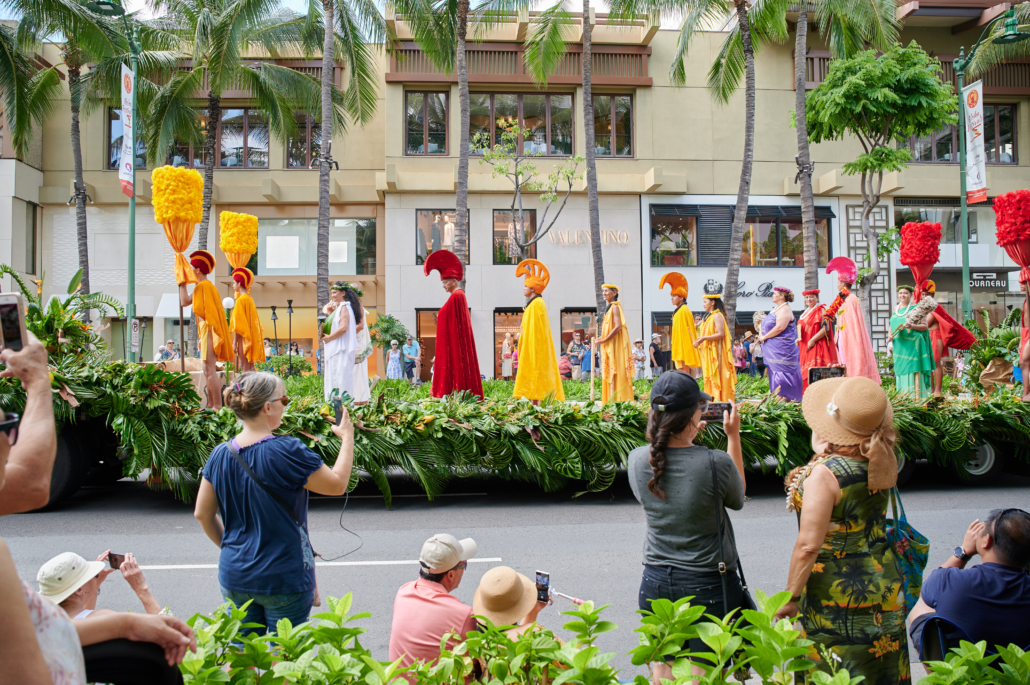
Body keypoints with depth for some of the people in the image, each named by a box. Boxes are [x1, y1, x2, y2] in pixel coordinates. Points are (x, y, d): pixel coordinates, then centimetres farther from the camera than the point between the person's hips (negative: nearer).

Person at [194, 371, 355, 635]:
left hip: (234, 576, 5)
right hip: (283, 579, -5)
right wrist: (347, 437, 3)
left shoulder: (220, 455, -2)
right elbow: (337, 484, -9)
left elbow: (203, 514, 8)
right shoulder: (286, 452, -19)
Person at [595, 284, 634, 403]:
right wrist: (602, 338, 9)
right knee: (610, 375, 8)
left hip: (615, 344, -10)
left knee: (617, 374, -9)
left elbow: (618, 327, -21)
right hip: (610, 346, 10)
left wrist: (604, 340, -18)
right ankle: (612, 402, 11)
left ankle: (619, 401, -8)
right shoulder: (610, 307, 18)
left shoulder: (615, 306, -11)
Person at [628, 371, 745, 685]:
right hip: (708, 585, -3)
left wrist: (686, 438, 16)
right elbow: (738, 499, 2)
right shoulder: (716, 463, -21)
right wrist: (733, 437, 6)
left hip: (656, 582, 3)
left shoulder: (637, 459, -10)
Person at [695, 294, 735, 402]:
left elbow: (721, 334, -20)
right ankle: (712, 399, 11)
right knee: (710, 377, 9)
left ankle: (720, 400, -7)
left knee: (717, 375, -8)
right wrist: (699, 341, 8)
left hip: (716, 352, -10)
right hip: (708, 352, 10)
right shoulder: (709, 316, 18)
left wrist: (704, 338, -23)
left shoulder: (717, 316, -11)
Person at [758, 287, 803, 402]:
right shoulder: (776, 309, 19)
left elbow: (779, 327, -24)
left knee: (782, 370, -9)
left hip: (782, 348, -10)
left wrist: (764, 337, -16)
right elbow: (769, 326, 23)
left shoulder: (784, 309, -13)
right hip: (774, 348, 10)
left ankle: (786, 396, -8)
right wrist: (762, 336, 3)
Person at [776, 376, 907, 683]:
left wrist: (791, 597, -11)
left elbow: (809, 546, -23)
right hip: (884, 589, 7)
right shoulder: (882, 464, -3)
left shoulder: (824, 474, -24)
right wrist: (824, 453, 8)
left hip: (837, 595, -7)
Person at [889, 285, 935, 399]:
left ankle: (917, 397, -10)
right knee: (901, 371, 4)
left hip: (912, 344, -5)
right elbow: (892, 325, 22)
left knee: (914, 370, -10)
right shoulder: (895, 308, 15)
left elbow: (925, 326, -4)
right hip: (899, 345, 5)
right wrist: (890, 335, 3)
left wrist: (912, 326, -21)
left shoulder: (915, 308, -1)